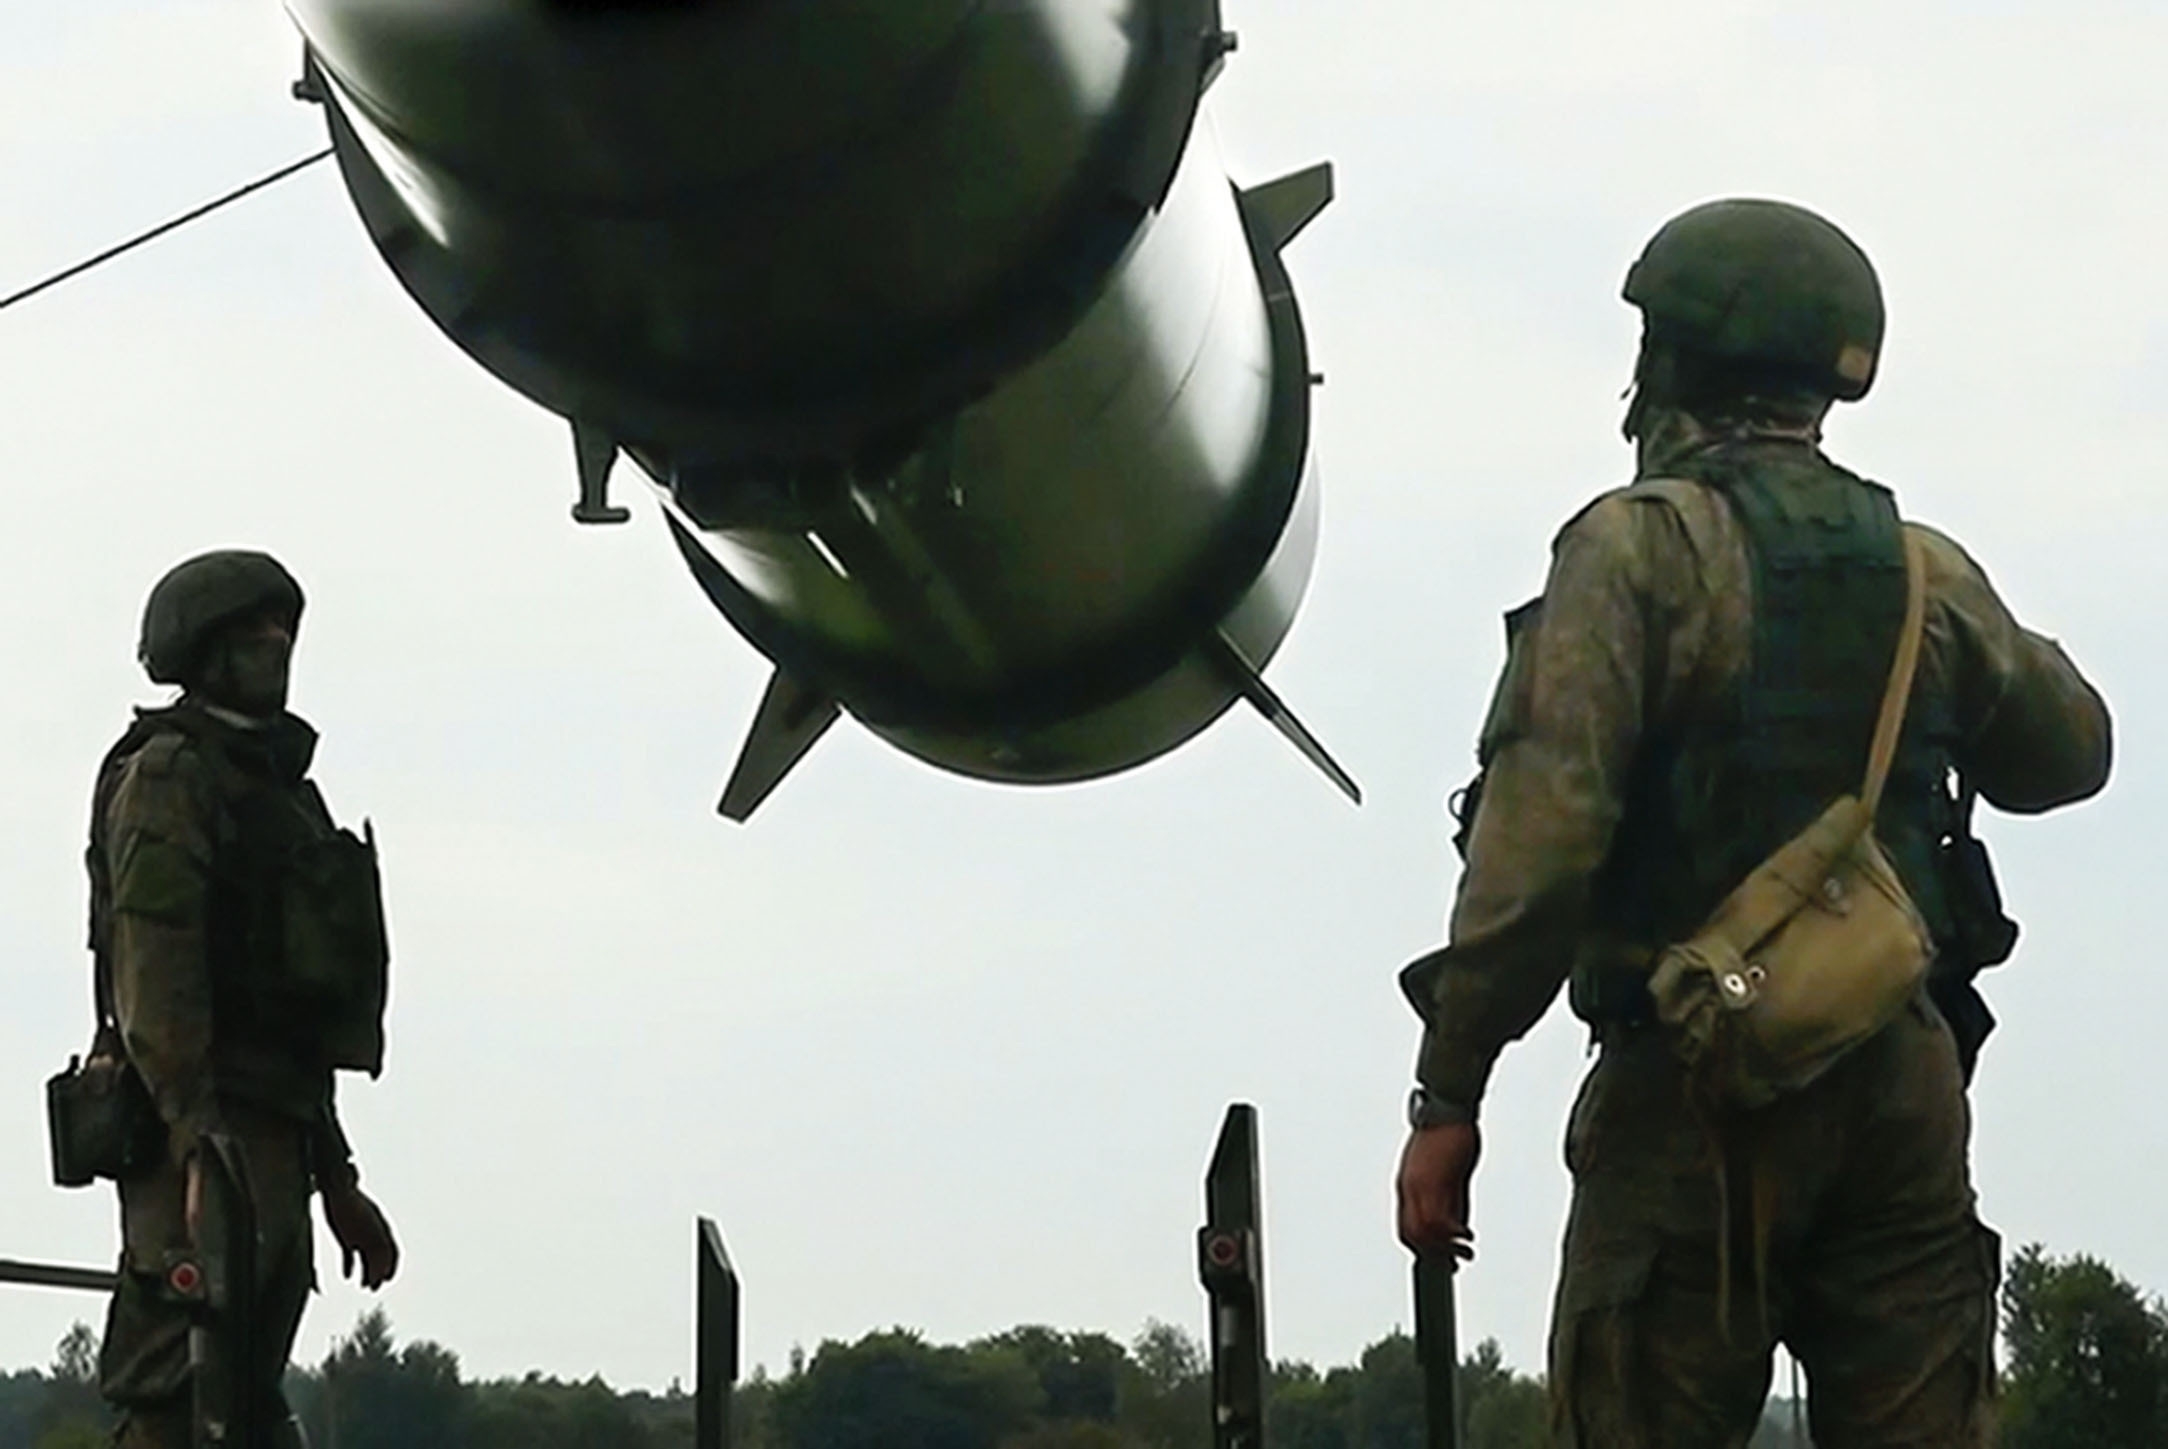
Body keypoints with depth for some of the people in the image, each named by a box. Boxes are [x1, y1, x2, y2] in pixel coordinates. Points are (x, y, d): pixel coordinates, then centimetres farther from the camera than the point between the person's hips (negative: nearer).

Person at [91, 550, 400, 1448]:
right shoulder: (167, 775, -4)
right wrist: (199, 1140, -26)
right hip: (210, 1145, -10)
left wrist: (338, 1184, 26)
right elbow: (153, 969, -17)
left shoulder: (281, 792, 25)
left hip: (275, 1143, 10)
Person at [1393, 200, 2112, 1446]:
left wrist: (1447, 1099, -13)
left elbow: (1542, 832, -15)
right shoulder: (1927, 569, 9)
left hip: (1699, 1084, -5)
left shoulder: (1641, 548, -6)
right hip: (1901, 1076, 5)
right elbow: (2068, 755, 26)